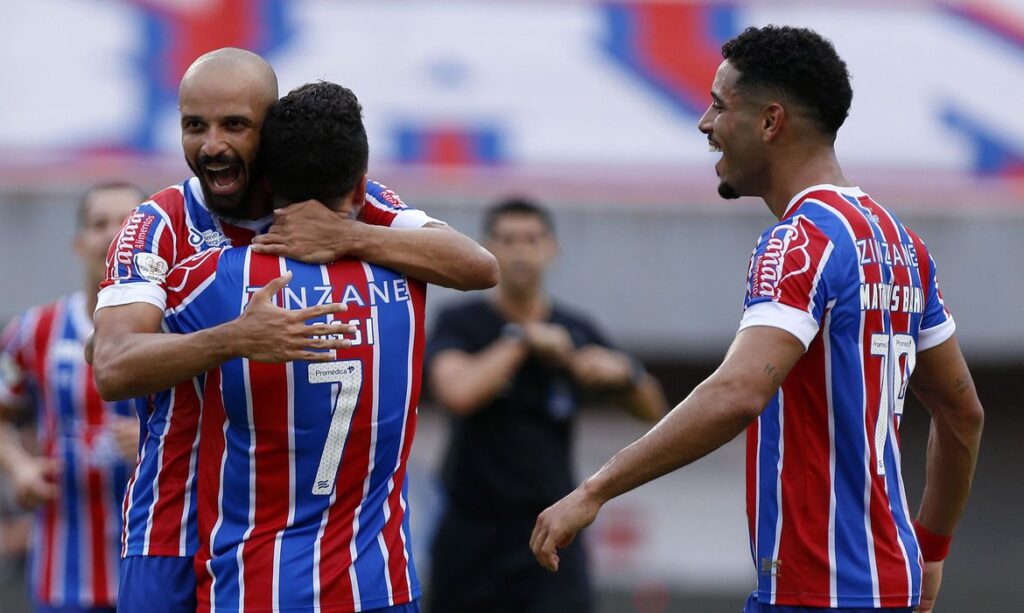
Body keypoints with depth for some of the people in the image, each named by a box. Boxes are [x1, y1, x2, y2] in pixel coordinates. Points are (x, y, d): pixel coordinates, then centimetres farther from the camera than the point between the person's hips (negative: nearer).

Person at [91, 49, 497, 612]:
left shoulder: (342, 204, 0)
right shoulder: (159, 227, -5)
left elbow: (480, 268, -11)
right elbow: (112, 370, -20)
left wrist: (347, 239, -24)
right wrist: (233, 341, -37)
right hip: (179, 536, -1)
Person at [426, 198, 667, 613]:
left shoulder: (577, 333, 5)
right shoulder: (460, 324, -3)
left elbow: (653, 411, 12)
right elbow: (457, 394, -24)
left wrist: (623, 372, -9)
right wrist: (521, 340, -15)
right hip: (472, 532, -1)